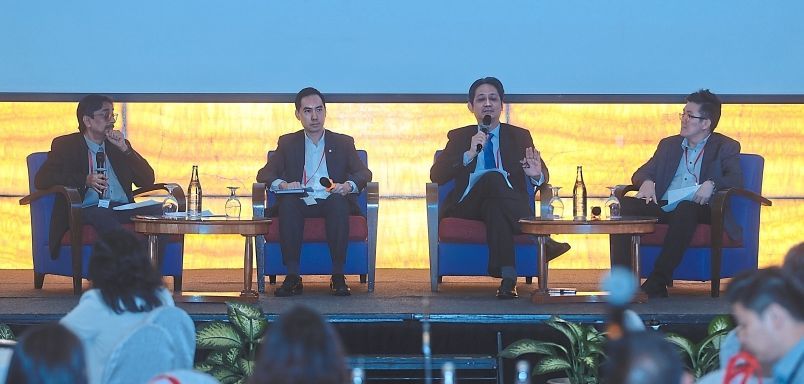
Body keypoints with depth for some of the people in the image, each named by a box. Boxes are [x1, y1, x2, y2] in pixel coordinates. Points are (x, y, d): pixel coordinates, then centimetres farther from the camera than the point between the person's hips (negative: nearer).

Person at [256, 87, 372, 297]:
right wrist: (283, 185, -17)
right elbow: (264, 174, 7)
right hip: (301, 203, 0)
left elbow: (364, 173, 6)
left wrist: (348, 185, -19)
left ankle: (338, 276, -35)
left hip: (331, 203, 0)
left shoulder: (343, 143, 18)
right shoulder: (288, 143, 19)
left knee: (338, 201, -36)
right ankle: (293, 276, -35)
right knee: (288, 203, -35)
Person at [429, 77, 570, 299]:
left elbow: (543, 175, 6)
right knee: (493, 178, -33)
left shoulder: (519, 137, 17)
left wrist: (537, 175, -21)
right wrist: (469, 154, -15)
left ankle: (507, 280, -46)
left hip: (498, 205, 1)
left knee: (494, 206, -38)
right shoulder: (459, 137, 15)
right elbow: (436, 176, 0)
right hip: (467, 208, -1)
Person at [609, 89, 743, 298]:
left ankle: (656, 284, -44)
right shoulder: (668, 144, 27)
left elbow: (736, 179, -3)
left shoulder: (726, 147, 14)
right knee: (624, 205, -26)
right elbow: (641, 173, 20)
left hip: (696, 209, -4)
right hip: (662, 206, 4)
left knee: (685, 209, -41)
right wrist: (647, 182, -6)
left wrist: (711, 184, -23)